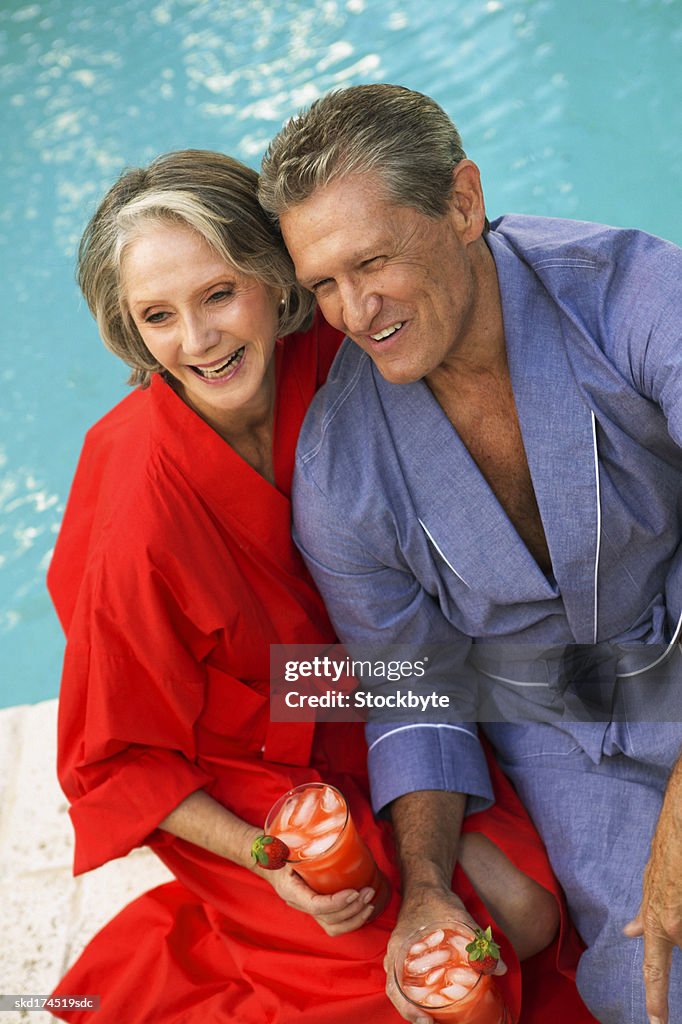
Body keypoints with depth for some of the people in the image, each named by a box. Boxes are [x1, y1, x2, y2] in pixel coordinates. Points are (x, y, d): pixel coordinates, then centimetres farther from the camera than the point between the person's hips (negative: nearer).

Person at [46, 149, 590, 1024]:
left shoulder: (328, 356, -20)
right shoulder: (142, 513, -32)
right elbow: (118, 760, -16)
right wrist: (269, 865, -22)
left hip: (371, 713, 5)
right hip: (246, 777, -4)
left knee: (528, 915, -6)